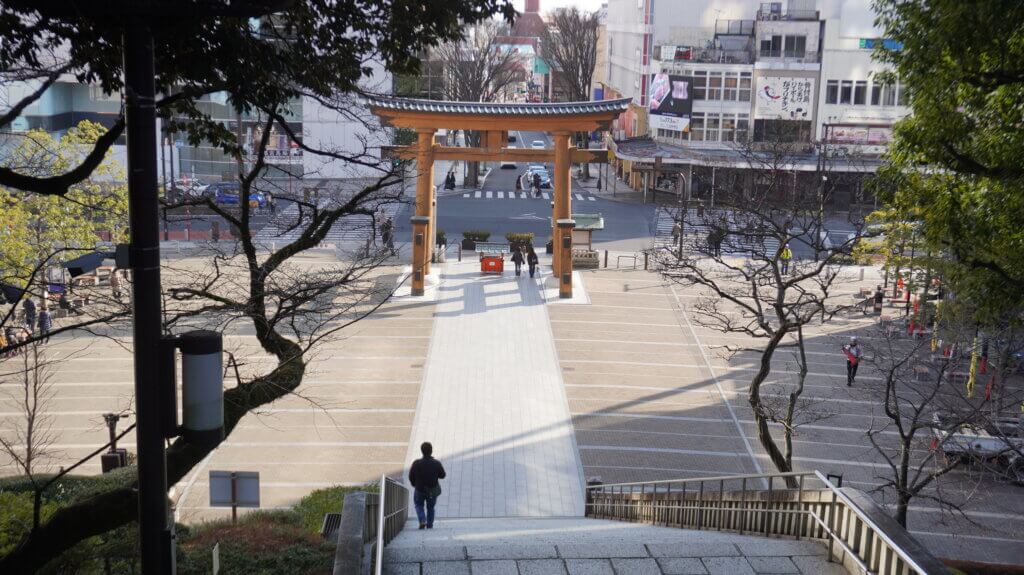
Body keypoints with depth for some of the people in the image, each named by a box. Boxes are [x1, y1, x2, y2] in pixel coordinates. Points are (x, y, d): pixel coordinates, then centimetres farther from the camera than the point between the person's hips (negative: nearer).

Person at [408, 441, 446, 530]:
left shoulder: (416, 463, -21)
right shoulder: (437, 464, -18)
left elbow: (411, 476, -11)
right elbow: (442, 475, -5)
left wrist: (414, 484, 9)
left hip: (419, 489, -1)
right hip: (433, 490, 1)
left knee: (419, 505, 23)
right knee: (430, 507, 24)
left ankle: (422, 521, 4)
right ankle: (429, 525, 25)